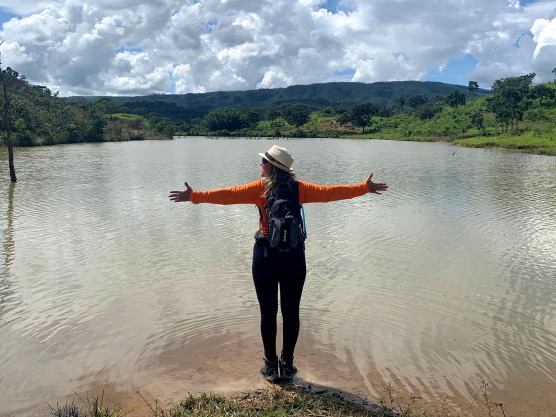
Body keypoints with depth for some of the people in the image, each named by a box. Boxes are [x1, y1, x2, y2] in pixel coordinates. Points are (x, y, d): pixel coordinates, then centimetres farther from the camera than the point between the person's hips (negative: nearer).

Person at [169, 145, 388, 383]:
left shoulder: (260, 188, -6)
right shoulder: (300, 188, 0)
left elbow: (228, 195, -10)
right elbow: (331, 192, 5)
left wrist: (194, 196, -5)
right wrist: (365, 188, 15)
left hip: (266, 256, -2)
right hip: (294, 257, 2)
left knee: (268, 313, 9)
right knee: (291, 312, 11)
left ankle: (270, 367, 18)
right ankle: (287, 366, 21)